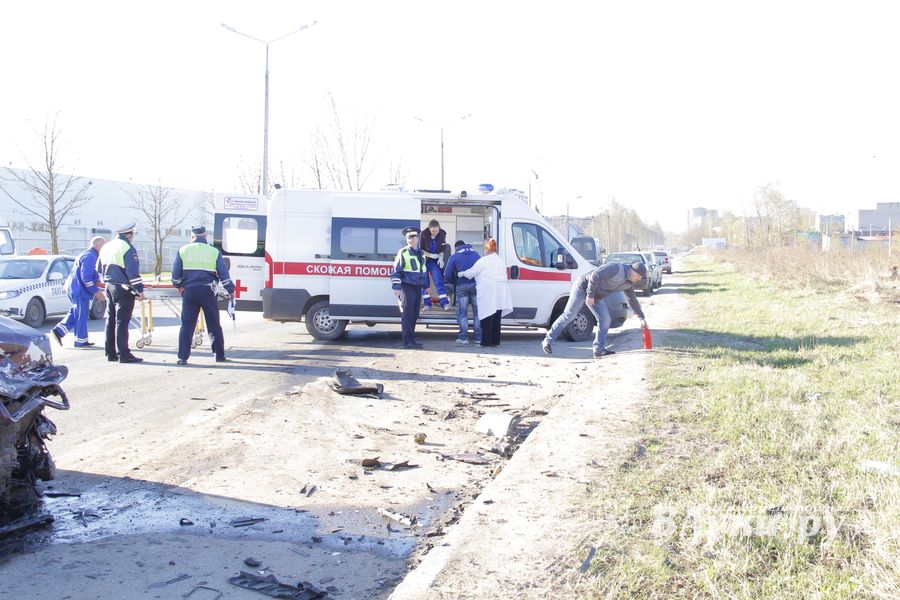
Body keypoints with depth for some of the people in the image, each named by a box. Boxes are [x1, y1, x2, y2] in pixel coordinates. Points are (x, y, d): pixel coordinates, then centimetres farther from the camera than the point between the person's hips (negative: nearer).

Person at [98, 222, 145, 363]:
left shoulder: (106, 247, 14)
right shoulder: (127, 248, -13)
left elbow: (100, 268, 24)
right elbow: (133, 272, -19)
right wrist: (140, 290, -15)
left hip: (109, 287, 8)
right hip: (123, 289, -8)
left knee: (111, 320, 12)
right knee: (122, 322, -7)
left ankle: (110, 353, 16)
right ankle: (123, 354, -6)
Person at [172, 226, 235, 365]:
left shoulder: (183, 250, 4)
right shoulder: (214, 251, 2)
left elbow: (176, 273, 6)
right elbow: (223, 274, 0)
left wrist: (178, 286, 23)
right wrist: (230, 290, 8)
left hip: (189, 292, 1)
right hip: (208, 292, 0)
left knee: (187, 325, 5)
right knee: (214, 325, 9)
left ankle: (183, 357, 1)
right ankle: (219, 355, 13)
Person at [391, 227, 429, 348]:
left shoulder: (421, 254, 16)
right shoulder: (403, 253, -5)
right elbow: (396, 271, -8)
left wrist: (426, 285, 25)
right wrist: (396, 287, -14)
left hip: (417, 287, 7)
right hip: (407, 287, -7)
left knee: (414, 314, 8)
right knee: (407, 314, -8)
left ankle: (411, 339, 15)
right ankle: (408, 340, -7)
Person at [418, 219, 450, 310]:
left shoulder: (442, 234, -7)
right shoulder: (424, 235, -15)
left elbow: (442, 249, 4)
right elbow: (420, 250, -9)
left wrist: (441, 258, -13)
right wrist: (430, 255, -19)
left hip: (435, 261, 1)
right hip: (424, 260, -1)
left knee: (439, 281, -8)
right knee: (424, 282, 1)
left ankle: (445, 303, -11)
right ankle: (427, 303, 8)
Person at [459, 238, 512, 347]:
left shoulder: (483, 261, -6)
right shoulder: (500, 260, 17)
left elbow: (472, 272, -3)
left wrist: (462, 273, 16)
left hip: (488, 293, -6)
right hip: (501, 293, 7)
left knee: (487, 317, -3)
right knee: (496, 318, 10)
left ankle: (486, 341, -4)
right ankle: (495, 341, 12)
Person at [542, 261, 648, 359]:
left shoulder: (628, 283, 7)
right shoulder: (616, 268, -22)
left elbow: (632, 300, 21)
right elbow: (595, 275, -28)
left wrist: (642, 317, 24)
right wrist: (590, 295, -27)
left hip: (596, 296, 9)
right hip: (583, 286, -9)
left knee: (605, 320, -2)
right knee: (569, 315, -11)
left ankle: (599, 349, 1)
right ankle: (548, 341, -6)